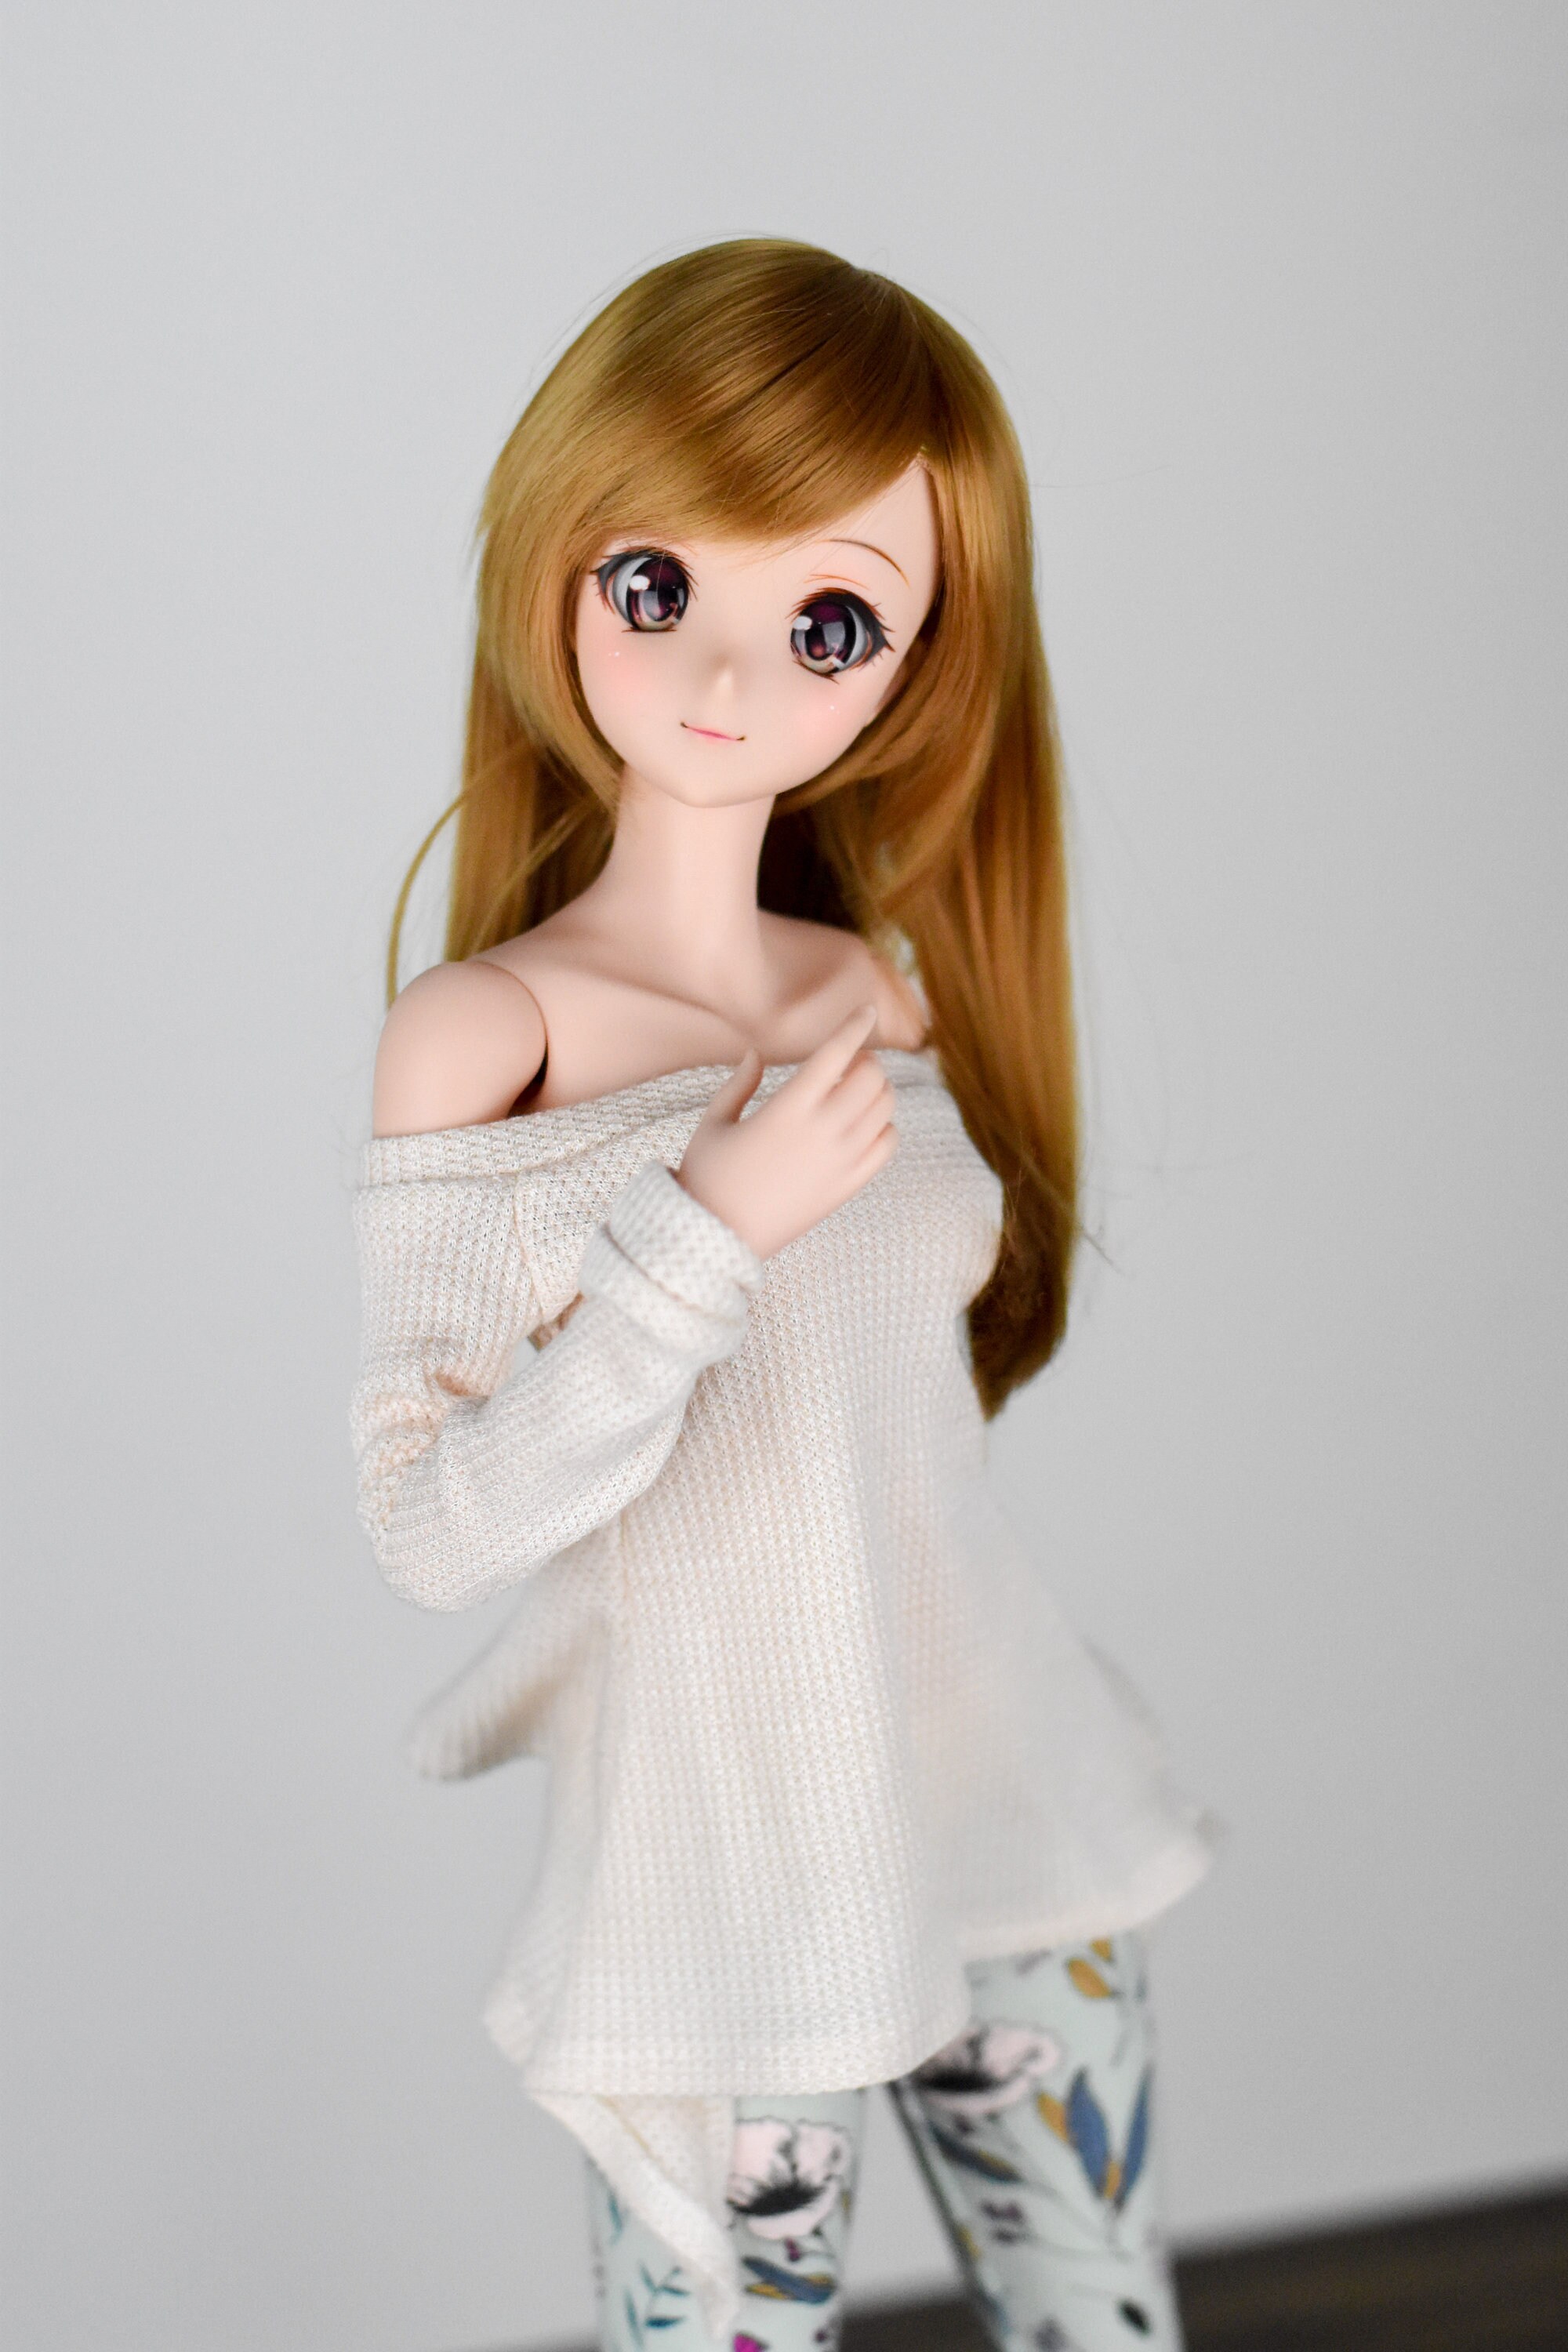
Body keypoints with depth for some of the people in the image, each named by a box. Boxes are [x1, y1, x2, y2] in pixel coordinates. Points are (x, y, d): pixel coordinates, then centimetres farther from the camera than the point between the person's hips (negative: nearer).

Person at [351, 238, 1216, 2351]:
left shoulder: (891, 996, 2)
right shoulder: (480, 1035, -14)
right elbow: (431, 1526, -20)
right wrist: (714, 1224, -23)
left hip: (1007, 1809, 5)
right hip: (722, 1866, -5)